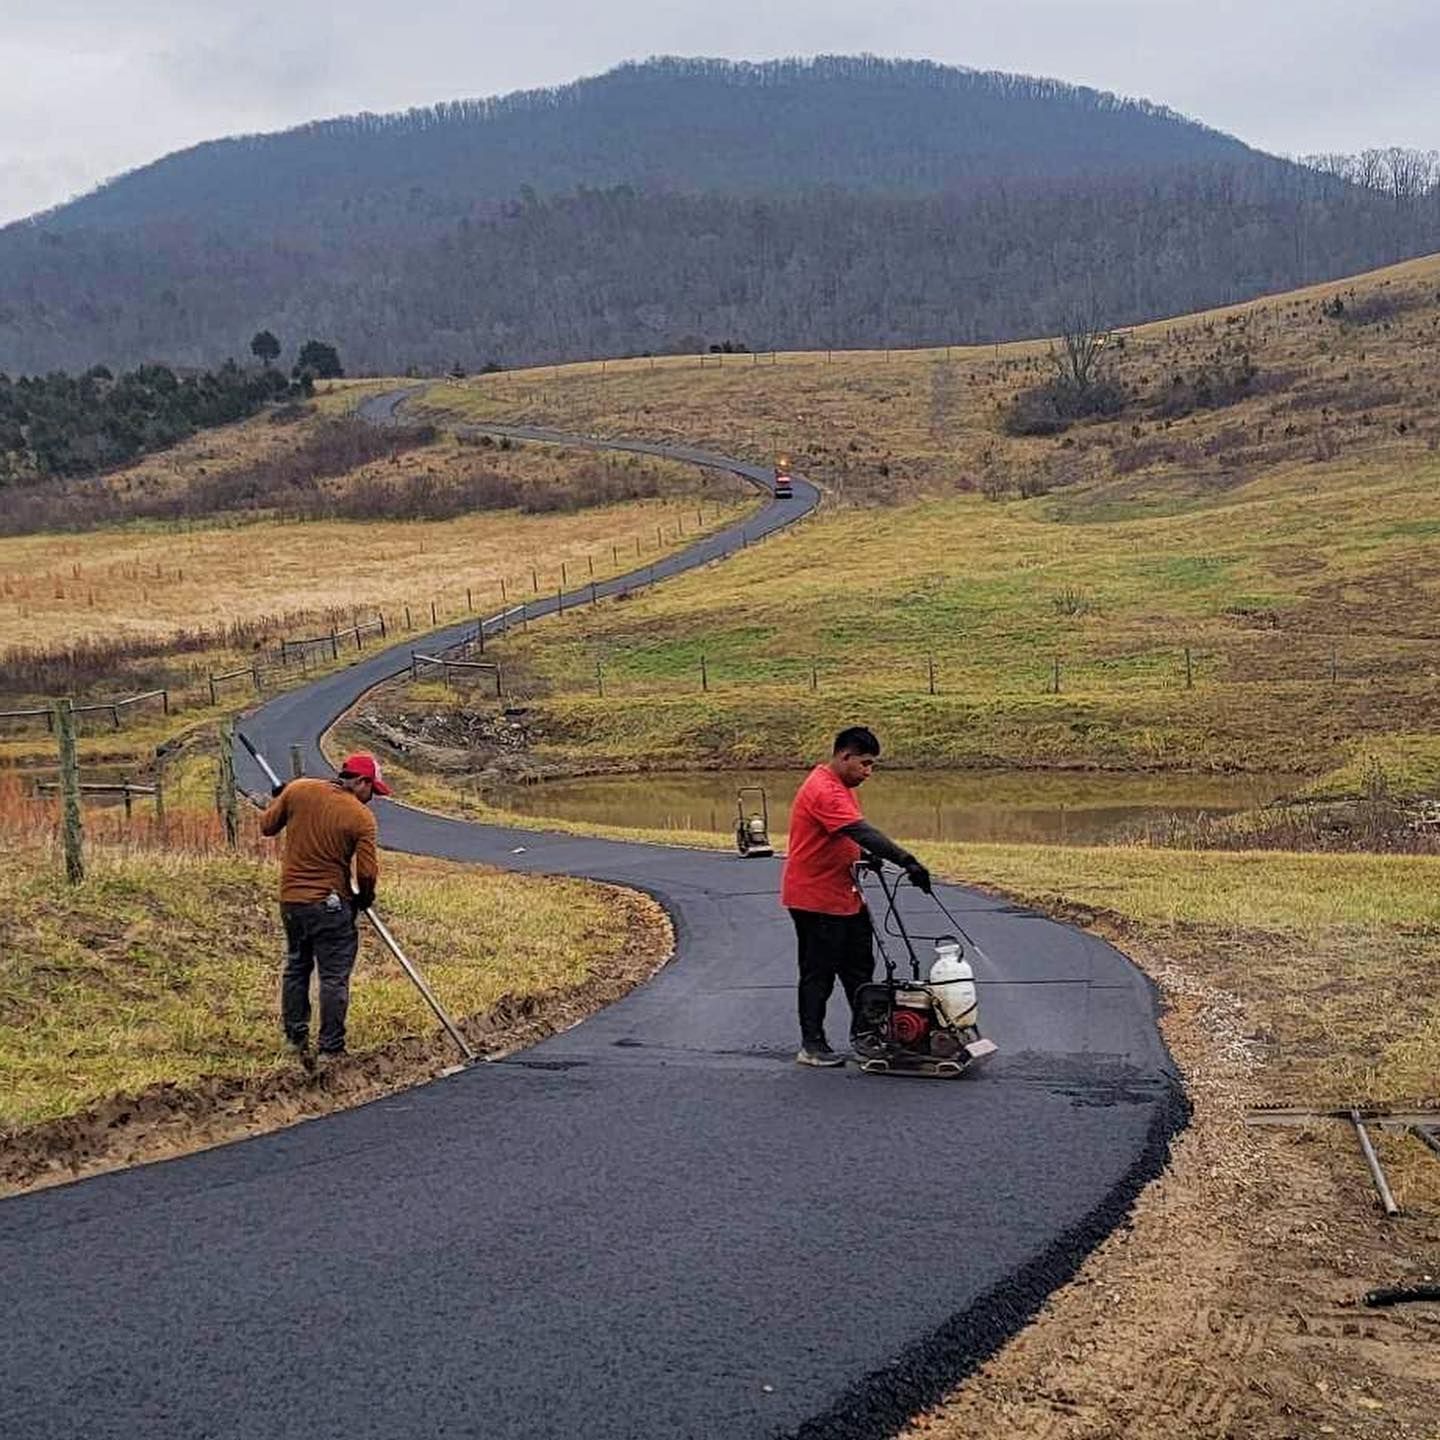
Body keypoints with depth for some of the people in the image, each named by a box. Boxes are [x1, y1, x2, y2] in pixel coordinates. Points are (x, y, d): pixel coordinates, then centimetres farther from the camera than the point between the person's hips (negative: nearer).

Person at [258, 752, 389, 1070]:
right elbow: (367, 873, -15)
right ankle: (329, 1049, 8)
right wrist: (364, 899, 5)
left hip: (291, 900, 4)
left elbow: (266, 826, 6)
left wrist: (279, 801, 24)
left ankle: (296, 1036, 27)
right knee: (334, 978, 5)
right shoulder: (361, 817, -13)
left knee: (296, 967, 21)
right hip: (331, 905, -4)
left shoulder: (297, 790, -4)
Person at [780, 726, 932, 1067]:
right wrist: (907, 861, -38)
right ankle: (812, 1046, 10)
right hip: (816, 899, -10)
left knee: (859, 966, 14)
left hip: (844, 895, 10)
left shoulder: (840, 786, 11)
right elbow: (862, 832, -34)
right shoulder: (823, 791, -24)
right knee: (818, 974, 0)